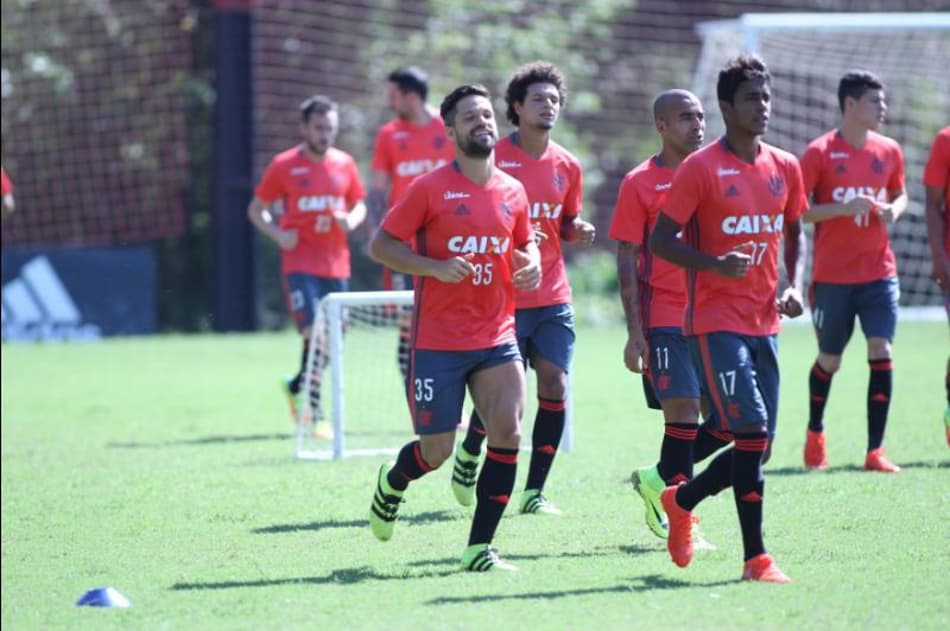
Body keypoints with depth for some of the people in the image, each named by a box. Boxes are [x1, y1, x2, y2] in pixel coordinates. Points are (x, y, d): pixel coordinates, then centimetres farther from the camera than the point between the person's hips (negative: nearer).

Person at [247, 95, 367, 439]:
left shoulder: (345, 164, 7)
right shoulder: (284, 165, -2)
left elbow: (359, 204, 18)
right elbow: (256, 209, 6)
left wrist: (352, 220, -5)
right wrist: (277, 234, -11)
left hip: (336, 265, 4)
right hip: (300, 264, -4)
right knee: (315, 336, -16)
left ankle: (296, 386, 34)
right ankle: (315, 416, -10)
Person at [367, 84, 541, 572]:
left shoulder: (512, 192, 7)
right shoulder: (430, 189, -7)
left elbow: (525, 243, 24)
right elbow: (380, 245, -6)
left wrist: (531, 264, 0)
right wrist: (435, 267, -20)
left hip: (497, 338, 4)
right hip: (437, 343, -4)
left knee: (508, 431, -13)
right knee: (436, 451, 1)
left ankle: (479, 549, -5)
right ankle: (393, 482, 38)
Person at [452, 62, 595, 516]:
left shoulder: (567, 166, 8)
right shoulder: (493, 159, -7)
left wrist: (577, 231, -3)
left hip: (553, 299, 4)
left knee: (554, 385, -5)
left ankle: (535, 491, 4)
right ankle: (469, 454, 28)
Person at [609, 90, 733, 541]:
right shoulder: (640, 183, -2)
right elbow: (627, 262, -3)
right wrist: (634, 332, -9)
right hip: (664, 317, -5)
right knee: (683, 410, -12)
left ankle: (660, 479, 20)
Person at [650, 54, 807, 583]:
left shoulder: (785, 168, 10)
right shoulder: (701, 168, -8)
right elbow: (660, 241, -7)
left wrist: (794, 285, 6)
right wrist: (715, 264, -23)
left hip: (764, 322, 7)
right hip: (716, 323, -7)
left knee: (756, 449, 7)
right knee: (752, 432, -16)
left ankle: (682, 501, 32)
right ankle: (756, 558, -10)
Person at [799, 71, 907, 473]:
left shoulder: (888, 151, 7)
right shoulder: (820, 152, -7)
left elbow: (900, 195, 21)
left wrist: (894, 210, -2)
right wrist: (844, 209, -21)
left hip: (879, 272, 3)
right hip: (832, 275, -3)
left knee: (882, 352, -11)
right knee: (829, 360, 9)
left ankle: (875, 451, -8)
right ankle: (815, 433, 36)